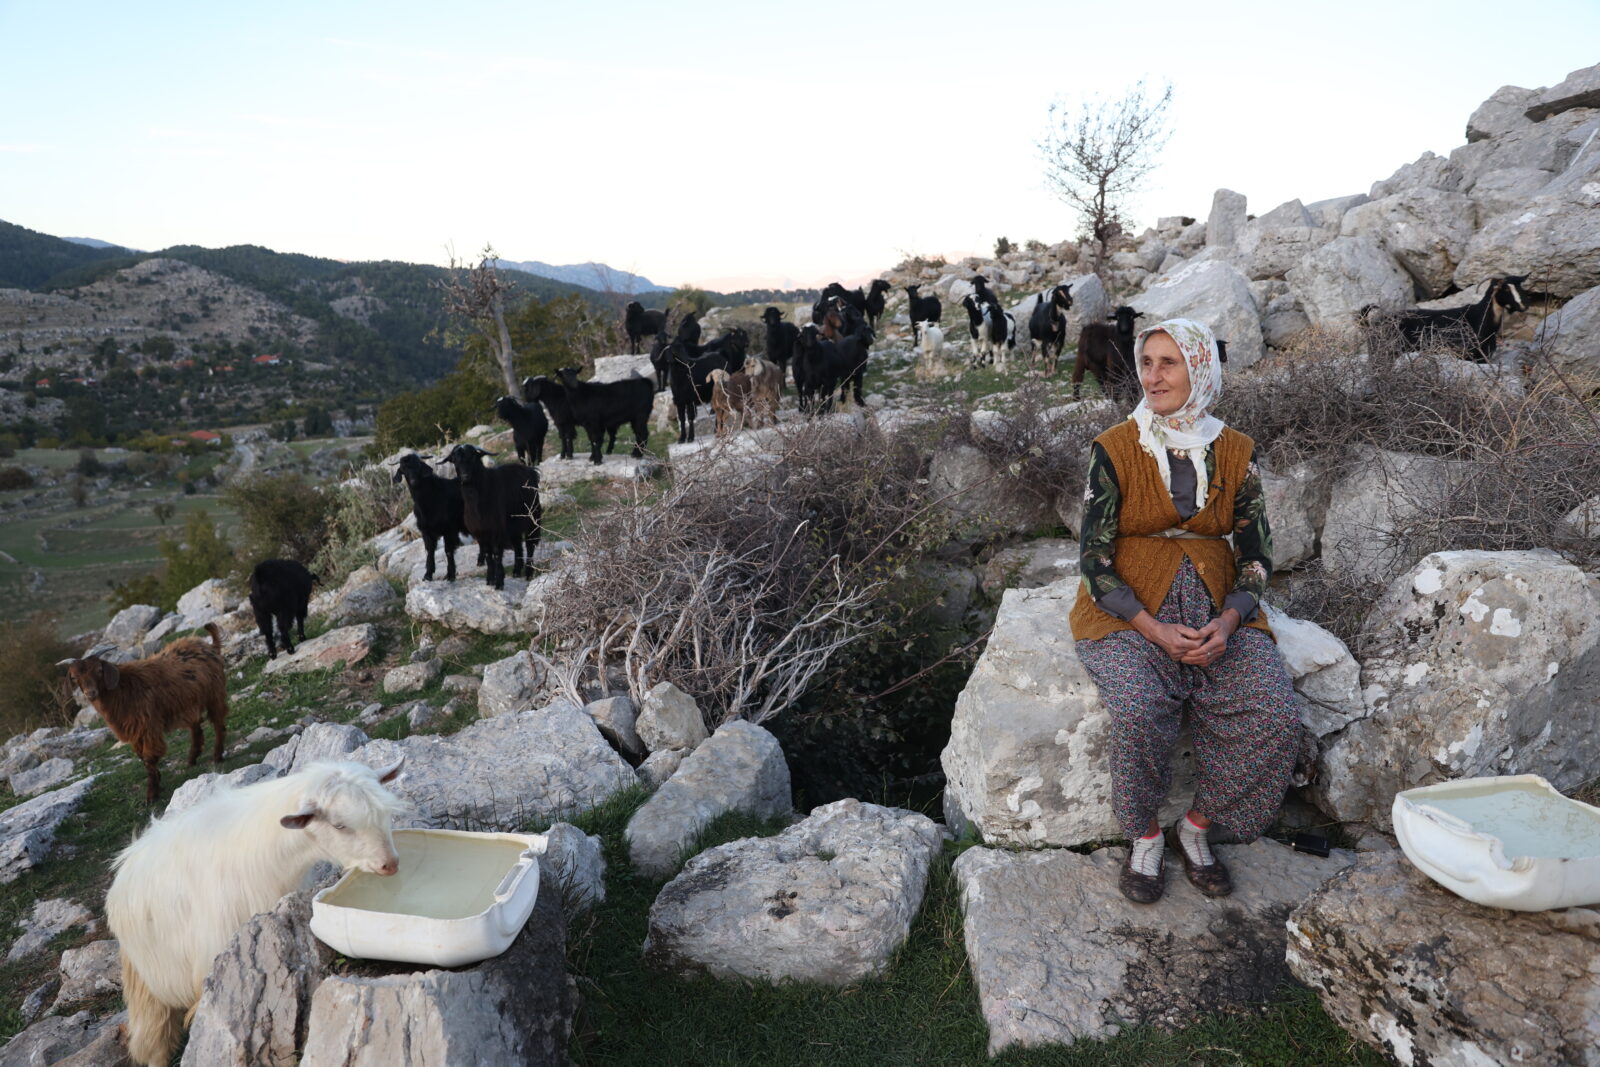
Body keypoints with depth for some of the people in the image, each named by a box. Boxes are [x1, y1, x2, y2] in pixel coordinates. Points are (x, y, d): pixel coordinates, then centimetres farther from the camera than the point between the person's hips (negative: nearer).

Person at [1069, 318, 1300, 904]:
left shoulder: (1235, 453, 4)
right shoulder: (1114, 449, -5)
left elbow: (1256, 554, 6)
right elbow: (1094, 559, -7)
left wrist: (1227, 622, -13)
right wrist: (1154, 630, -18)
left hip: (1218, 612, 3)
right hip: (1128, 613, -3)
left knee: (1276, 718, -20)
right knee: (1139, 713, -31)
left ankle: (1197, 826, 3)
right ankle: (1145, 837, -3)